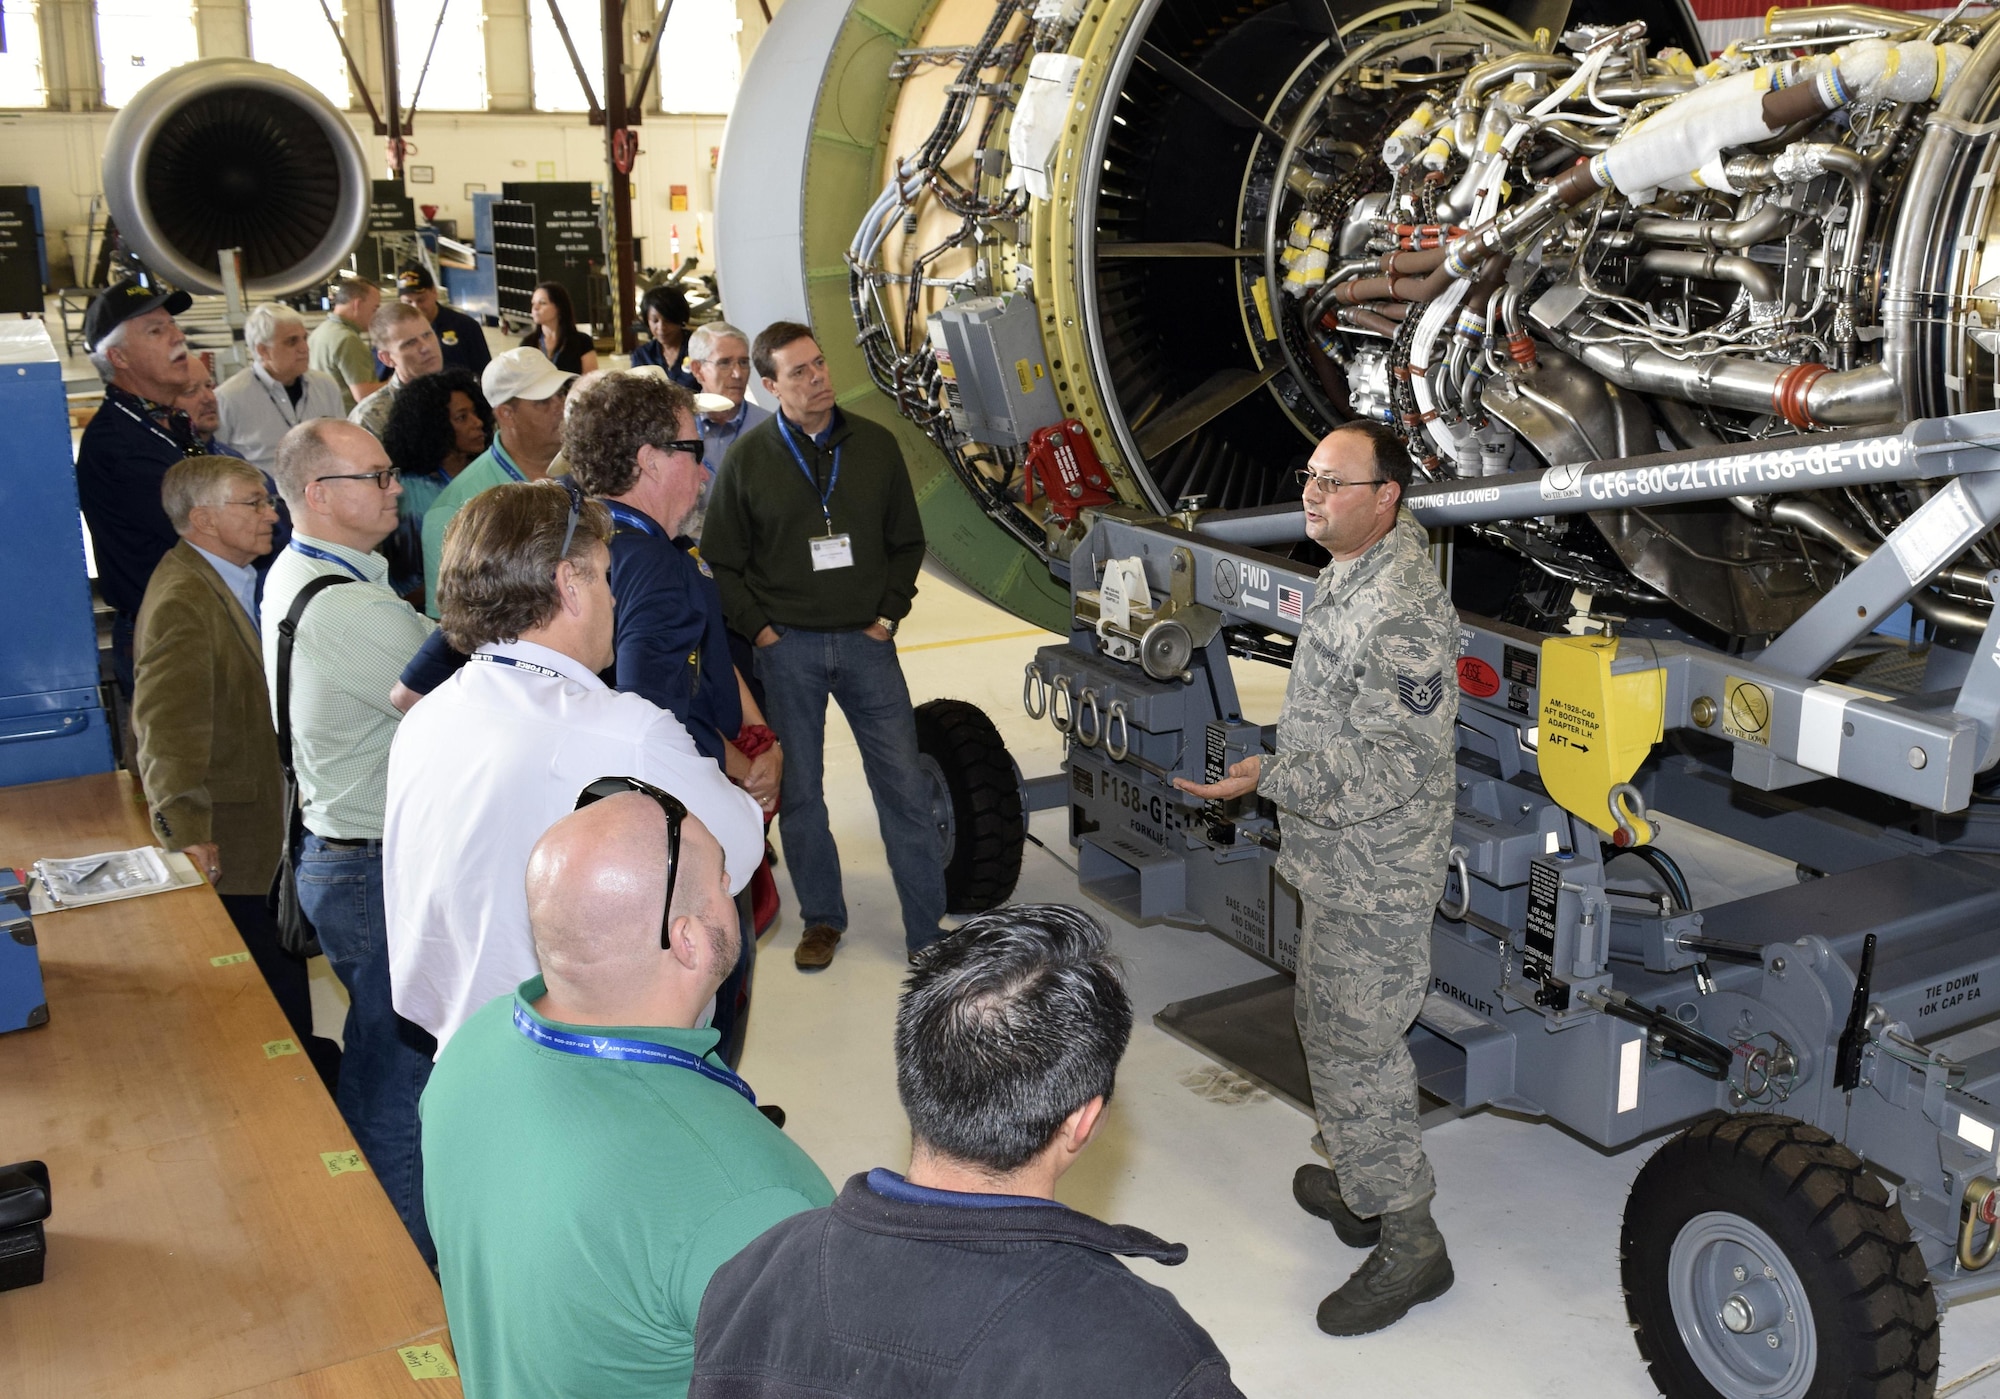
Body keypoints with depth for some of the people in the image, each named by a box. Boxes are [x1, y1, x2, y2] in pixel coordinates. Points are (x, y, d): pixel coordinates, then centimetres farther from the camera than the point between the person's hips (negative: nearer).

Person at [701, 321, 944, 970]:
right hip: (787, 649, 0)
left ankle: (929, 933, 9)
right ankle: (821, 918, 25)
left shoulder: (876, 446, 4)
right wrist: (759, 628, -5)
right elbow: (721, 560, 4)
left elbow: (907, 541, 11)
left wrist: (889, 614, 1)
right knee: (798, 790, 8)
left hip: (866, 642, 1)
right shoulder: (748, 458, -1)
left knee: (903, 786, 0)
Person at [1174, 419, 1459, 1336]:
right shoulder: (1350, 574, 8)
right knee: (1330, 1025, 21)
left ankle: (1408, 1243, 11)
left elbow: (1388, 768, -28)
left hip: (1375, 882, -10)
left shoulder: (1403, 613, -26)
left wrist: (1266, 777, -28)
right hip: (1340, 869, 10)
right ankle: (1360, 1185, 39)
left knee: (1356, 1053, -3)